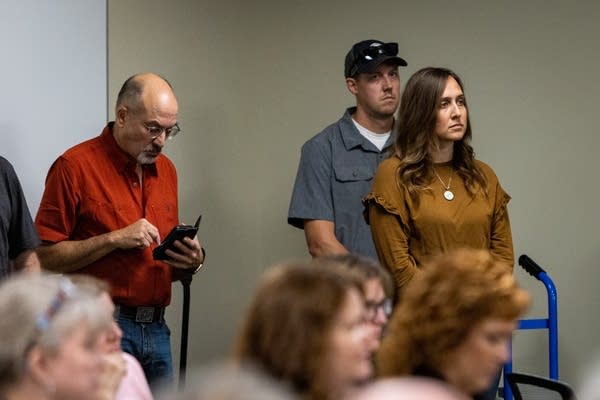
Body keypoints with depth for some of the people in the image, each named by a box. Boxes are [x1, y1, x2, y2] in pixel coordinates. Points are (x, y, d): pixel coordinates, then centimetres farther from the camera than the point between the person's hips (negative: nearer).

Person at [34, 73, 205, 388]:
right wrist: (114, 239, -17)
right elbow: (45, 257, -12)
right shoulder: (75, 166, -7)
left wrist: (192, 260, 2)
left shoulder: (166, 170, 14)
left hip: (156, 330, 6)